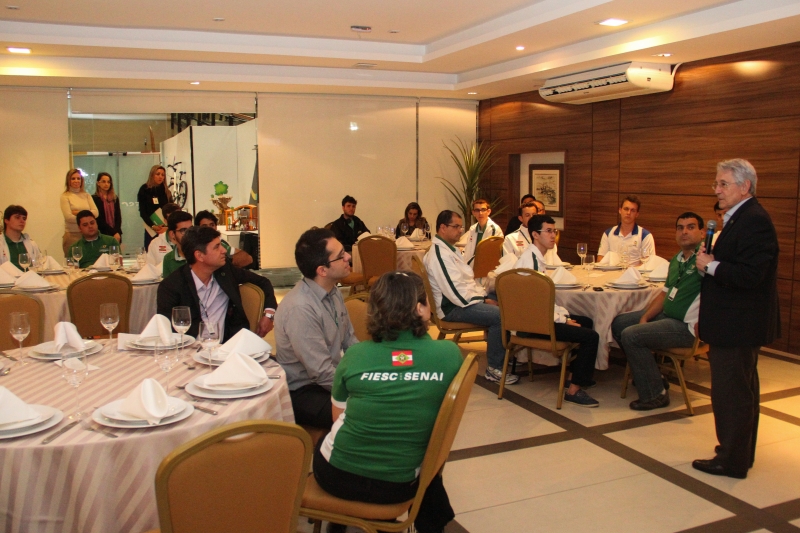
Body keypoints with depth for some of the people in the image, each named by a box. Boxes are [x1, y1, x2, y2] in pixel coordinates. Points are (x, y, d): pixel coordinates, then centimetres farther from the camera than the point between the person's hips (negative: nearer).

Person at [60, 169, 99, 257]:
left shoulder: (86, 195, 12)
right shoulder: (65, 196, 1)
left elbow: (96, 212, 1)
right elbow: (68, 217, -9)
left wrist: (79, 213, -9)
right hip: (72, 235, -3)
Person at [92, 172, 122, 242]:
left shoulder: (115, 198, 12)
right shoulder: (94, 198, -1)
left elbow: (118, 217, 7)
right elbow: (99, 219, -6)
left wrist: (117, 232, -8)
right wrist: (113, 232, -10)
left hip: (116, 235, 4)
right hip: (102, 234, -4)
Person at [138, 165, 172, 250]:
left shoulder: (166, 191, 12)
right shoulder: (144, 190, 3)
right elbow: (142, 212, -1)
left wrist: (168, 226, -11)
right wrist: (153, 226, -14)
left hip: (166, 230, 2)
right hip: (151, 230, -2)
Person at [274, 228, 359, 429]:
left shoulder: (333, 291, -1)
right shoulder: (300, 308, -26)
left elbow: (349, 340, 7)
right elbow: (322, 373, -25)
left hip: (332, 377, 8)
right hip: (303, 392, -8)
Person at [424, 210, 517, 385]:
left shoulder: (448, 248, 15)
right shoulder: (439, 254, -20)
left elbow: (466, 279, 19)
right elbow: (456, 291, -24)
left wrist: (483, 293, 3)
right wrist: (484, 301, -15)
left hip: (462, 298, 11)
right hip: (452, 307, -11)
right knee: (500, 315, -24)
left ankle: (508, 354, 15)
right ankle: (494, 368, -12)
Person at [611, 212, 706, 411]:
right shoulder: (676, 260, 13)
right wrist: (645, 317, 6)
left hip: (687, 326, -10)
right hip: (667, 315, 10)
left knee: (631, 335, -21)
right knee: (618, 323, 11)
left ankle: (655, 394, -5)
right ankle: (650, 375, 19)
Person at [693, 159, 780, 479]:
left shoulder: (754, 222, -21)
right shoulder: (741, 218, 13)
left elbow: (751, 275, -30)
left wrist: (711, 266, -20)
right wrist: (711, 259, 2)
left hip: (738, 326, -11)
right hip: (737, 324, 11)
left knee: (730, 393, -1)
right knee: (743, 390, 21)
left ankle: (732, 461, 11)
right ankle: (742, 453, 35)